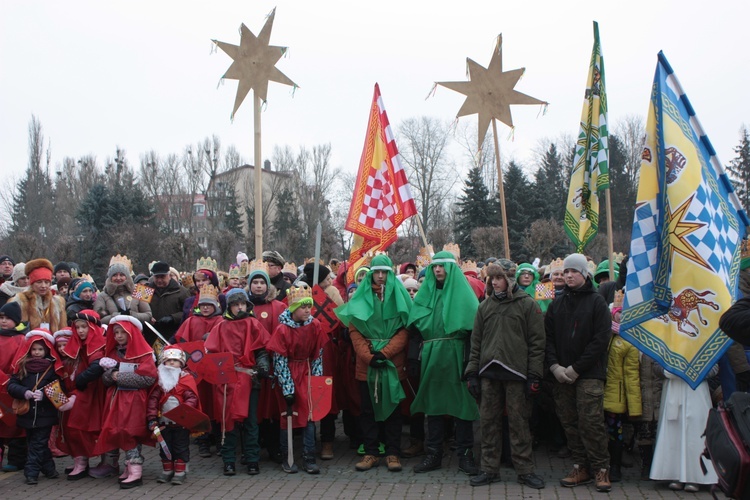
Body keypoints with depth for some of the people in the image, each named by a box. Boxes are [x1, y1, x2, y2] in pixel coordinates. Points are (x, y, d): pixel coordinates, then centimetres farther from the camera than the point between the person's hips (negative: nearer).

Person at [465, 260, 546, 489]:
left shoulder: (528, 304, 0)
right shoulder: (485, 306, 12)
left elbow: (536, 342, -2)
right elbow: (476, 341, 13)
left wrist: (534, 375, -8)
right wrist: (472, 373, 7)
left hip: (516, 373, -4)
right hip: (488, 373, 4)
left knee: (519, 422, 2)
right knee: (488, 421, 7)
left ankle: (525, 469, 14)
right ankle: (490, 468, 17)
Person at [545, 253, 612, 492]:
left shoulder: (597, 301, 1)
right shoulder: (557, 303, 13)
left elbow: (601, 339, -7)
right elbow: (548, 337, 9)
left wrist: (576, 368, -12)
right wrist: (554, 366, -7)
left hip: (589, 374, -4)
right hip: (561, 375, 4)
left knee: (591, 422, -7)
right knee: (570, 423, 6)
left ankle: (602, 469, 4)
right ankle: (580, 467, 16)